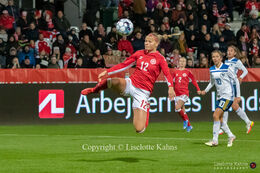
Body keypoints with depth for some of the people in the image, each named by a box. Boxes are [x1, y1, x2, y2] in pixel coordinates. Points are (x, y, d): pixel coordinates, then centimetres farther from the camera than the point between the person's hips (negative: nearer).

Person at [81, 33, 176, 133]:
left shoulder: (160, 58, -2)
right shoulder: (139, 54, 11)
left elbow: (167, 74, -11)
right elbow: (124, 65, 15)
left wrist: (170, 87, -31)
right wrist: (107, 72, 8)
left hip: (143, 92, -2)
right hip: (131, 83, 2)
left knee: (139, 129, -12)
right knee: (114, 82, -37)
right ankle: (94, 90, -5)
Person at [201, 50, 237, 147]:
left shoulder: (226, 68, -11)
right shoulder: (212, 70, 7)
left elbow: (235, 80, -2)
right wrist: (205, 91, 8)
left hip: (228, 96, -7)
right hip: (220, 96, 7)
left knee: (216, 115, -17)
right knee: (219, 118, 6)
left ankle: (215, 140, -15)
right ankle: (231, 136, 24)